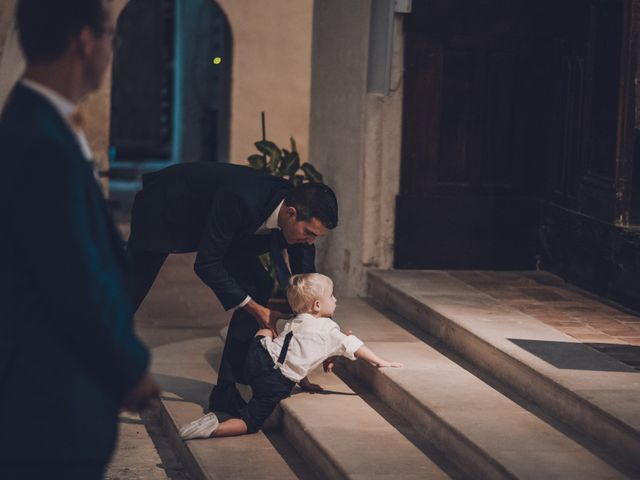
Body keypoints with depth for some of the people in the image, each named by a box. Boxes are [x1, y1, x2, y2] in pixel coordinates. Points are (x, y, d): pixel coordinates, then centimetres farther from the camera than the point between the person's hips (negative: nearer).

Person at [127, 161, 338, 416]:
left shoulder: (299, 216, -22)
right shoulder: (240, 201, -44)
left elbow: (307, 278, -7)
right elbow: (206, 265, -36)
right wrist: (255, 309, -33)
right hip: (163, 208, -6)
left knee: (258, 288, -8)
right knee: (131, 292, 7)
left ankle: (226, 392, -4)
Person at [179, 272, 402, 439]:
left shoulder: (292, 323, 21)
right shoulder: (328, 329, 1)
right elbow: (354, 347, 3)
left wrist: (305, 382, 36)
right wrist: (380, 362, 13)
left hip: (258, 356, 6)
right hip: (275, 383, -6)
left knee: (266, 332, 34)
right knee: (251, 423, -1)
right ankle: (214, 428, -22)